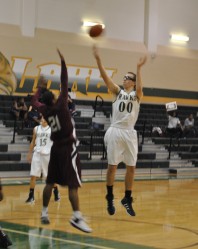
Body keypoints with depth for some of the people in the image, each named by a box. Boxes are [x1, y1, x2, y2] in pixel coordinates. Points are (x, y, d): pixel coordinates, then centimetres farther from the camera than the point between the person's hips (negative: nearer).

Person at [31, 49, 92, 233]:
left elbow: (34, 102, 25)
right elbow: (65, 84, -15)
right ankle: (77, 217, -21)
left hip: (56, 148, 7)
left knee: (50, 182, 15)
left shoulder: (45, 110, 3)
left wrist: (40, 87, 34)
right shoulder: (60, 105, -12)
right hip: (68, 148, -7)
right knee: (73, 184, -13)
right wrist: (62, 62, -11)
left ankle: (44, 213, 19)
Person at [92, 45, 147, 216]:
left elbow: (139, 88, -19)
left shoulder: (137, 95, 6)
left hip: (130, 133, 1)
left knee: (131, 167, 5)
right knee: (112, 166, 1)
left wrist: (139, 69, -24)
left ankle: (127, 199, 18)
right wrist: (98, 59, -14)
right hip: (115, 131, -1)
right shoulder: (117, 91, 7)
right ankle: (110, 198, 14)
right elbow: (105, 77, -5)